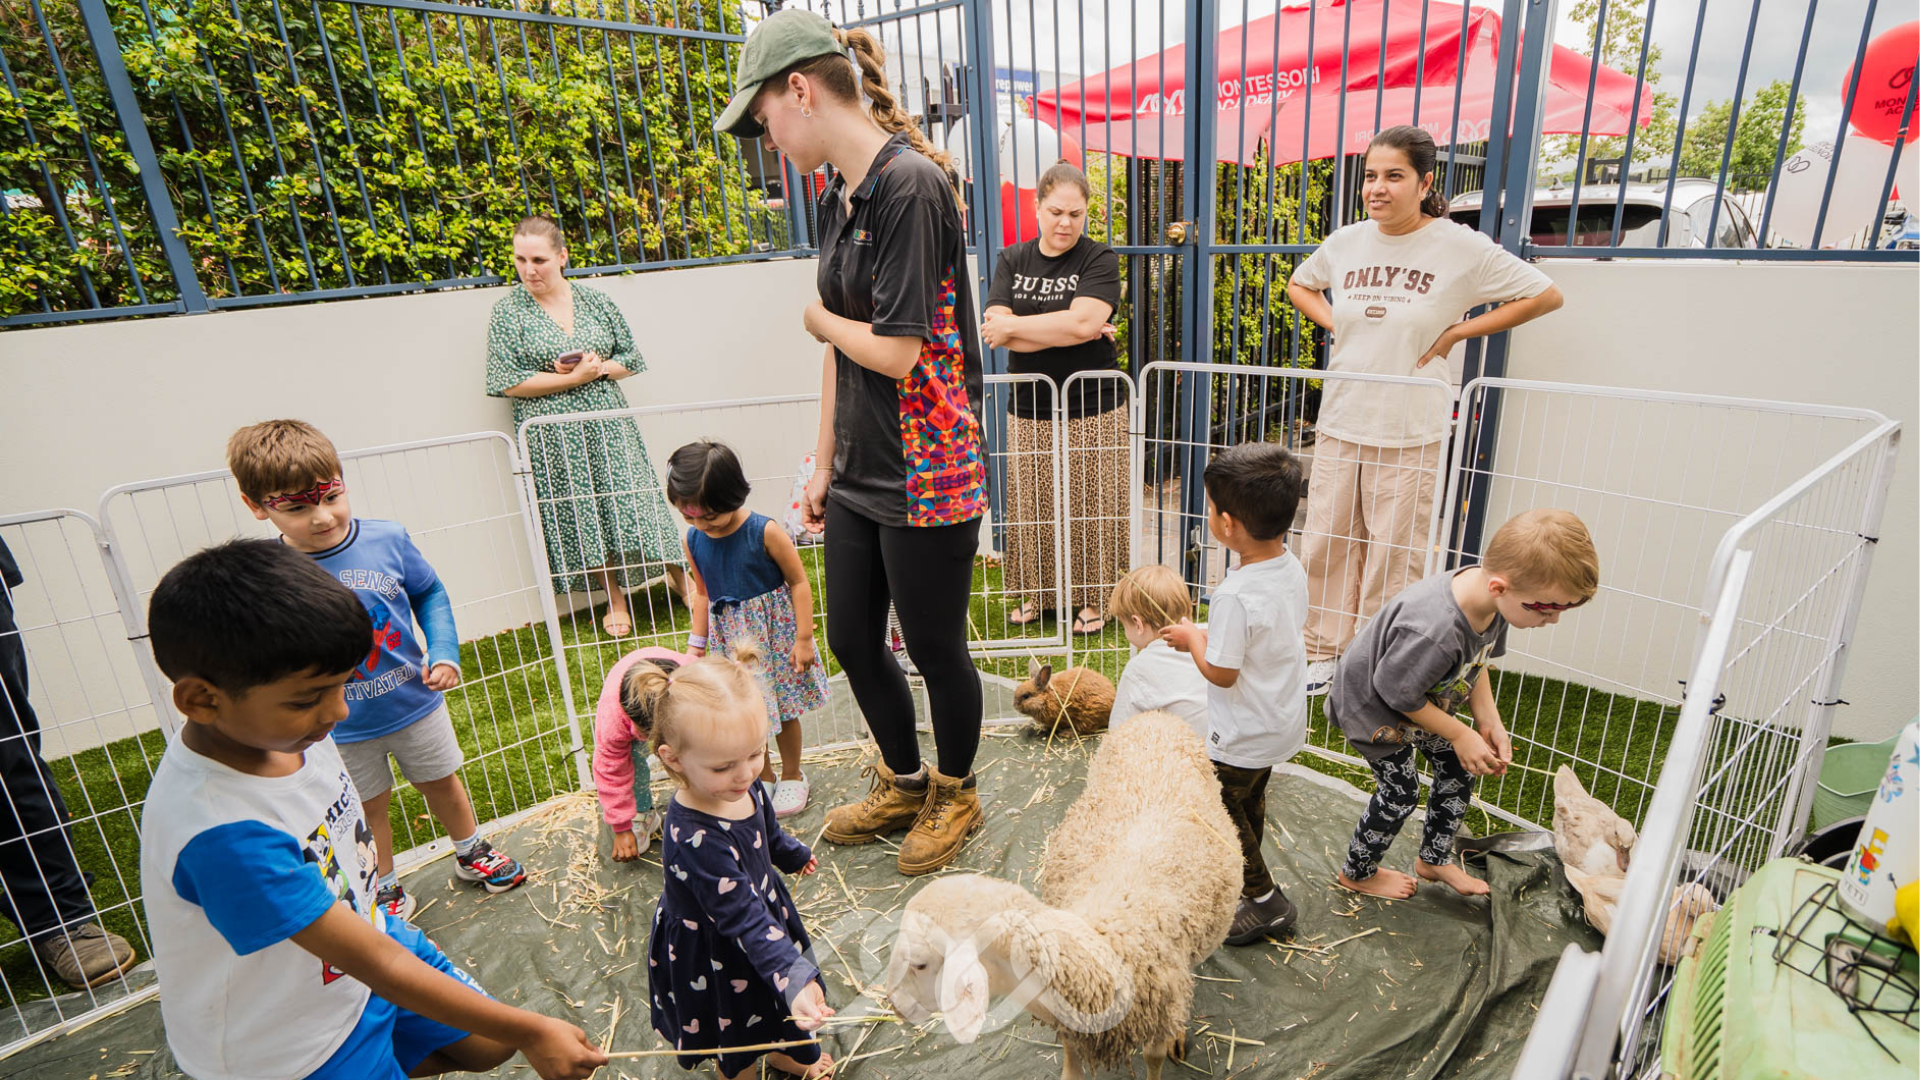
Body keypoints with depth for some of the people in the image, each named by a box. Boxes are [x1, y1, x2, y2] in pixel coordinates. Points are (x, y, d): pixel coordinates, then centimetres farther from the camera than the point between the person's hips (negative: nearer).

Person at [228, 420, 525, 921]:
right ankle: (386, 892, 44)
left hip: (416, 703, 1)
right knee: (368, 809, 19)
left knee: (441, 782, 22)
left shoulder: (387, 539, -16)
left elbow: (430, 594, 0)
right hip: (342, 728, -1)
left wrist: (444, 654, -11)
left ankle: (471, 854, 48)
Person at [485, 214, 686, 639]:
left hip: (608, 424, 1)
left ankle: (679, 576, 20)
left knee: (631, 497, 3)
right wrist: (575, 377, -12)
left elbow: (630, 358, 10)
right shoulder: (508, 312, -1)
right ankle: (615, 599, 18)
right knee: (579, 515, 4)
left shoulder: (595, 301, 6)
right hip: (554, 437, -1)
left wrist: (599, 368, -11)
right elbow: (508, 382, -7)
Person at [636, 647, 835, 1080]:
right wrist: (794, 978, -47)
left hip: (765, 904, 7)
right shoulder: (696, 840, -43)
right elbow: (743, 918, -41)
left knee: (784, 1000, 32)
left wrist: (795, 855, 24)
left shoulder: (742, 786, -18)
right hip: (714, 955, -7)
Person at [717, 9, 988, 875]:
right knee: (851, 641, 18)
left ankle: (954, 795, 37)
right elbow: (841, 348, 12)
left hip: (924, 476, -8)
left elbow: (895, 352, -22)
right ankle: (903, 783, 42)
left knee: (935, 649, 10)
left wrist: (818, 318, -3)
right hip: (858, 476, 9)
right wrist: (823, 465, 13)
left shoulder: (912, 185, -17)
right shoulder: (838, 199, 10)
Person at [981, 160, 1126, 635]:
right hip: (1029, 409, 3)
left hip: (1091, 409, -2)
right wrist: (1066, 330, -13)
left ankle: (1091, 597, 22)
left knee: (1088, 506, 4)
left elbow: (1083, 322, -19)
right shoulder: (1012, 261, 8)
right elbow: (996, 330, -6)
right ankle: (1037, 592, 26)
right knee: (1032, 506, 7)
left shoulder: (1099, 260, -2)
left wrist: (1014, 326, -11)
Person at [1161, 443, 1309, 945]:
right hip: (1285, 720, 9)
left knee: (1221, 808, 12)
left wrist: (1192, 638, -9)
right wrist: (1212, 632, 7)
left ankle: (1265, 900, 23)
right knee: (1251, 800, 27)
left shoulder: (1236, 595, -34)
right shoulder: (1292, 569, -7)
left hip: (1244, 733, -9)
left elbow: (1220, 673, -26)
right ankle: (1241, 876, 47)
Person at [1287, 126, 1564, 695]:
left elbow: (1546, 295, 1)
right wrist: (1337, 326, 9)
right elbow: (1299, 285, 26)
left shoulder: (1460, 247, -6)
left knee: (1393, 558, 2)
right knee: (1326, 545, 8)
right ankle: (1324, 654, 24)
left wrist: (1456, 333, -4)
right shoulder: (1345, 242, 6)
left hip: (1409, 433, -4)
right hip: (1339, 422, 4)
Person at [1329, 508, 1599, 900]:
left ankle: (1435, 859, 40)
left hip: (1425, 700, 8)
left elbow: (1477, 661, 2)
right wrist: (1460, 735, -17)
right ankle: (1358, 872, 29)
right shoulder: (1432, 631, -45)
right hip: (1373, 704, -8)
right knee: (1400, 792, 3)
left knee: (1458, 769, 17)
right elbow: (1398, 693, -28)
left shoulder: (1491, 599, -19)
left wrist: (1490, 723, -5)